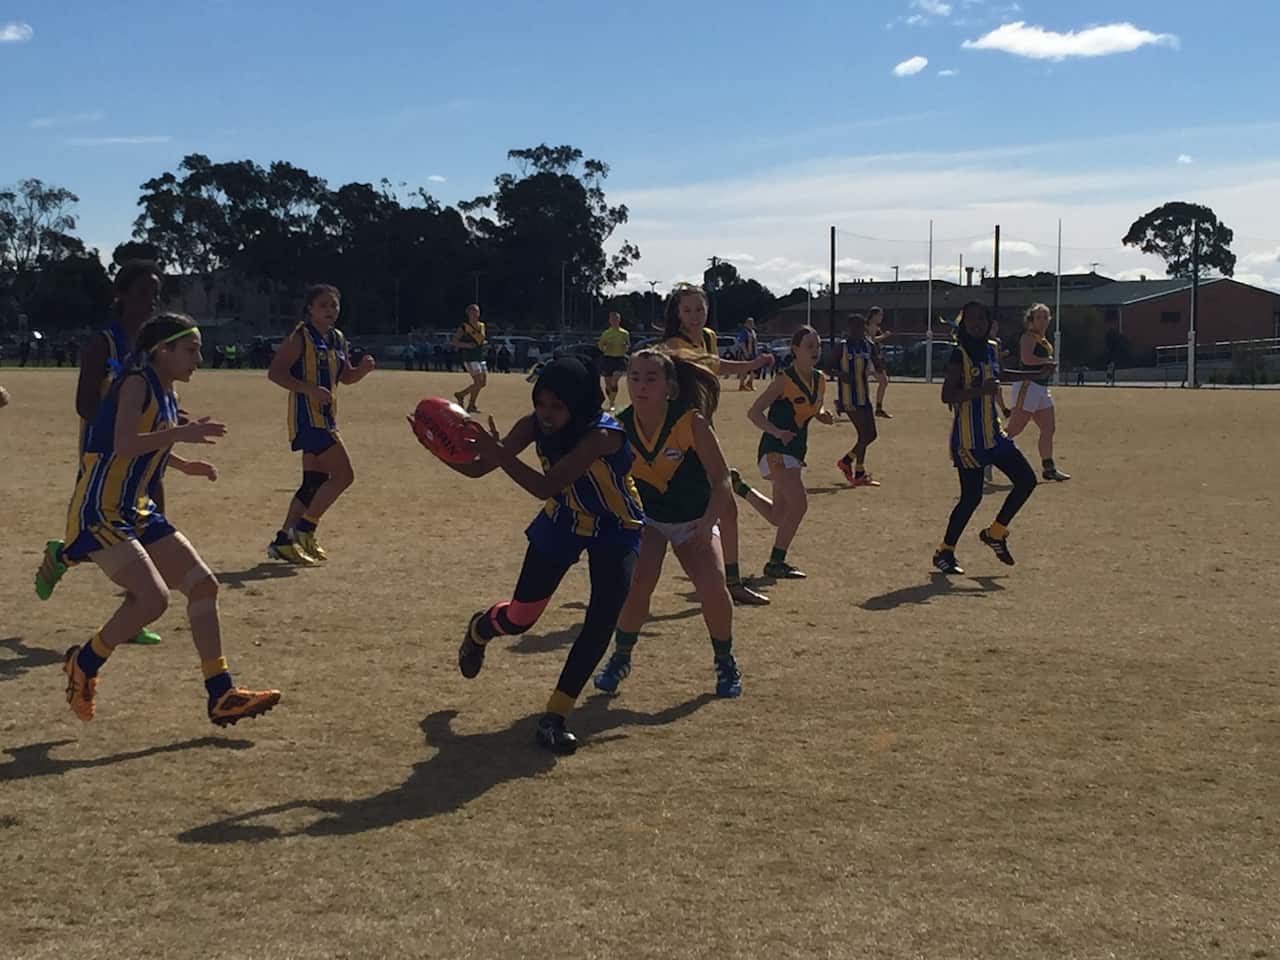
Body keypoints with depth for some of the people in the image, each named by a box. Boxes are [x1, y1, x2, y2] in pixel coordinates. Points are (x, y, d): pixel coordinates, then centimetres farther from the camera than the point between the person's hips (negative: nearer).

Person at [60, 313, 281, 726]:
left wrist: (185, 465, 19)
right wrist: (181, 433, -29)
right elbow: (124, 445, -28)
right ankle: (83, 664, 4)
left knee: (203, 584, 2)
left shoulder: (165, 394, 12)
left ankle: (221, 695, 5)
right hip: (99, 513, -10)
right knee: (152, 597, -22)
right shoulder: (137, 384, -13)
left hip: (137, 512, 10)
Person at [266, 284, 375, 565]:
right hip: (308, 417, -9)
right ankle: (304, 529, -3)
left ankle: (283, 541, 16)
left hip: (325, 417, 9)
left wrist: (363, 368, 1)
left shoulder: (338, 340, 14)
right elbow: (275, 371, -16)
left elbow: (346, 377, 23)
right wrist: (309, 389, -27)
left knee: (315, 482, 10)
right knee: (344, 475, -12)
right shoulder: (300, 337, -10)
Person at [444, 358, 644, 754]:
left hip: (614, 531, -4)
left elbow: (546, 486, -43)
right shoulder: (535, 425, -20)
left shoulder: (603, 435, -36)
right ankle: (479, 629, 44)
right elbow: (477, 468, -16)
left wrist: (497, 451, -52)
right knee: (519, 617, 7)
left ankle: (555, 715, -6)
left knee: (602, 621, -18)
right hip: (561, 523, 4)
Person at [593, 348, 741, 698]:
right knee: (637, 582, -23)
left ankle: (725, 662, 9)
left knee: (712, 588, -19)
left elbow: (722, 481, -20)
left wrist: (708, 523, -31)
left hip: (694, 520, -1)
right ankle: (620, 658, 3)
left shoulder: (691, 422, -26)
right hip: (646, 518, 1)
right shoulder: (620, 427, -18)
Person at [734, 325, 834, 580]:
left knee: (779, 517, 14)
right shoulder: (785, 380, -15)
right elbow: (754, 412, -14)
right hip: (776, 451, -8)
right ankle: (776, 563, -7)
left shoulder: (820, 380, 6)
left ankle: (739, 487, 39)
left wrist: (825, 416, 0)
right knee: (799, 504, -20)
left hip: (795, 451, 8)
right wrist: (777, 432, -29)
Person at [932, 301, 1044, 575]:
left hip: (993, 433, 8)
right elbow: (946, 395, -20)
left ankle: (995, 533, 20)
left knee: (1026, 480, 4)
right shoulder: (959, 355, -14)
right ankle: (944, 552, 10)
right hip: (968, 437, -8)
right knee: (971, 496, -6)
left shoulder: (992, 349, 9)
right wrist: (980, 390, -30)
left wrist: (1034, 375, 33)